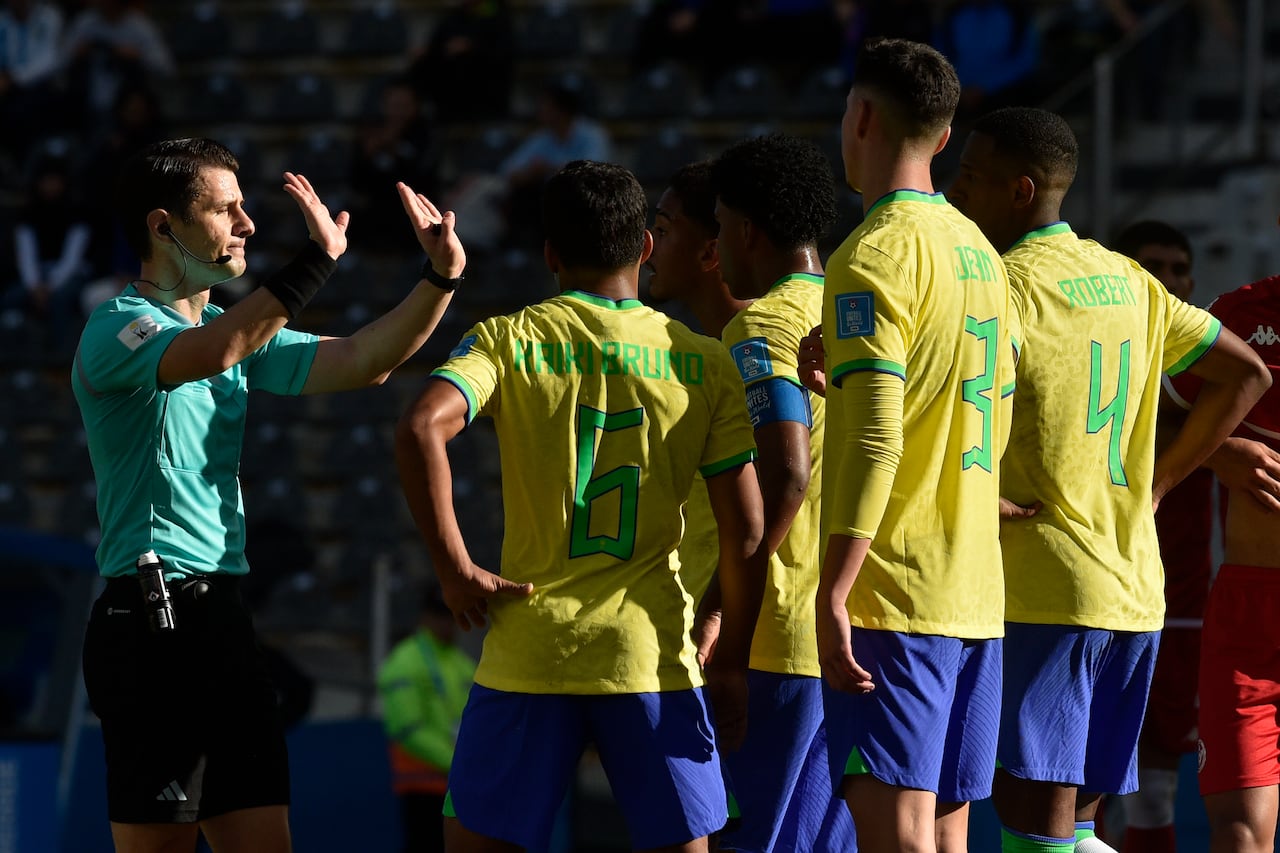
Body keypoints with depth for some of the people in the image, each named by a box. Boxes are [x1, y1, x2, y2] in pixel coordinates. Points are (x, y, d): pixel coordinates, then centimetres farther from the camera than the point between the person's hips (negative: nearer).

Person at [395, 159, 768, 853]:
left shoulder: (508, 340, 1)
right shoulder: (704, 364, 4)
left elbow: (420, 430, -18)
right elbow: (746, 534, 1)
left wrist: (455, 570, -9)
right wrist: (731, 664, 10)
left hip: (528, 652, 0)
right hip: (654, 656, 0)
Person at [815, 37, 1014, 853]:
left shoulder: (874, 254, -11)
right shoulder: (979, 251, 15)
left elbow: (874, 442, -19)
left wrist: (833, 594, -20)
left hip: (895, 594, -8)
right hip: (977, 594, 8)